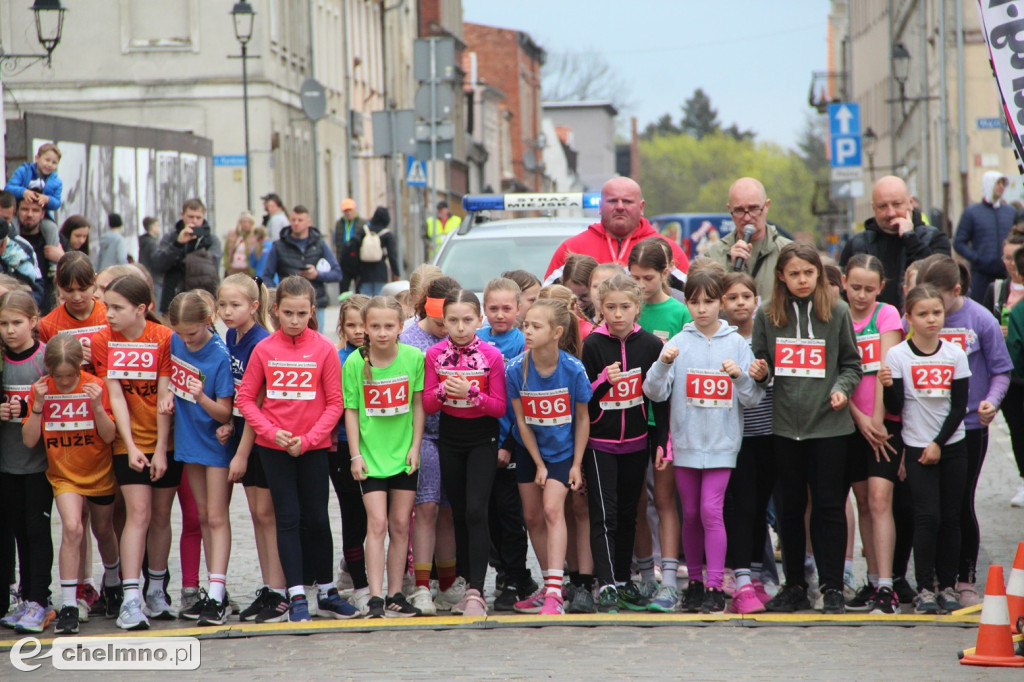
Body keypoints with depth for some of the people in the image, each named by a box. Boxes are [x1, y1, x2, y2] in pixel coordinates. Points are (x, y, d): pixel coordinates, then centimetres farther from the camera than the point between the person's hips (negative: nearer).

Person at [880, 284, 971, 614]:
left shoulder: (955, 354, 0)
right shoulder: (898, 355, -6)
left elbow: (959, 407, -1)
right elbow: (896, 408, -6)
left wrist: (939, 443, -8)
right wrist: (888, 386, -26)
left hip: (952, 446, 2)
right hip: (917, 447, -2)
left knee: (950, 517, 2)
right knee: (927, 516, -10)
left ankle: (948, 586, 11)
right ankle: (925, 588, -6)